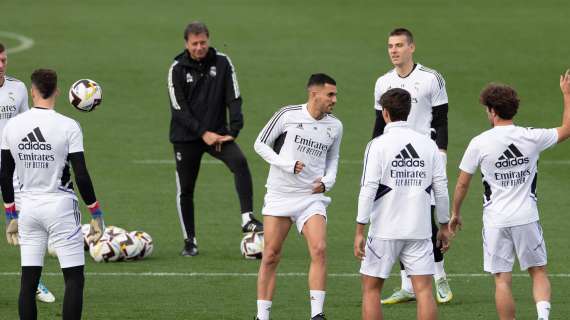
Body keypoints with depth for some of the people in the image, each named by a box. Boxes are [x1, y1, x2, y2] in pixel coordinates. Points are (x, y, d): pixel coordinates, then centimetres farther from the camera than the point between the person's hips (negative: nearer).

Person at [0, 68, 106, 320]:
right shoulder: (68, 127, -11)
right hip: (60, 205, -4)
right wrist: (96, 215, -2)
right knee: (74, 279, 1)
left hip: (28, 207, 4)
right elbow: (81, 176, -12)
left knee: (29, 280, 7)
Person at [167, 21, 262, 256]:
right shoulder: (177, 69, -7)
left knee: (240, 161, -25)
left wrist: (232, 131, -15)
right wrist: (203, 133, -19)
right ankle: (189, 241, 17)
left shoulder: (222, 63, -3)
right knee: (185, 190, 2)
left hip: (216, 132, 1)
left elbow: (234, 100, -3)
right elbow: (179, 109, -10)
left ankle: (247, 219, -26)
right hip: (186, 137, -1)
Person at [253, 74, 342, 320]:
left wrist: (327, 181, 3)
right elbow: (260, 144, -1)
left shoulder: (334, 126, 6)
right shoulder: (287, 115, -7)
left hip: (312, 196, 2)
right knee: (271, 257, 0)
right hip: (280, 195, -2)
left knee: (319, 250, -17)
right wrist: (287, 165, -13)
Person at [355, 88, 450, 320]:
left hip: (385, 231, -3)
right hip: (420, 231, 3)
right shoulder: (428, 144, 4)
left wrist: (359, 231, -8)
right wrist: (444, 227, 18)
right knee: (424, 290, 0)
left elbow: (368, 190, -11)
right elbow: (441, 189, 7)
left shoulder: (378, 145, -7)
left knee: (371, 288, 10)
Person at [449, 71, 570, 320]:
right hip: (527, 218, 2)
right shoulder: (531, 138, -5)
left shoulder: (479, 143, -8)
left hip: (496, 221, -2)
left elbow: (462, 183, 0)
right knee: (538, 272, 14)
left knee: (502, 280, 3)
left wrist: (455, 213, 15)